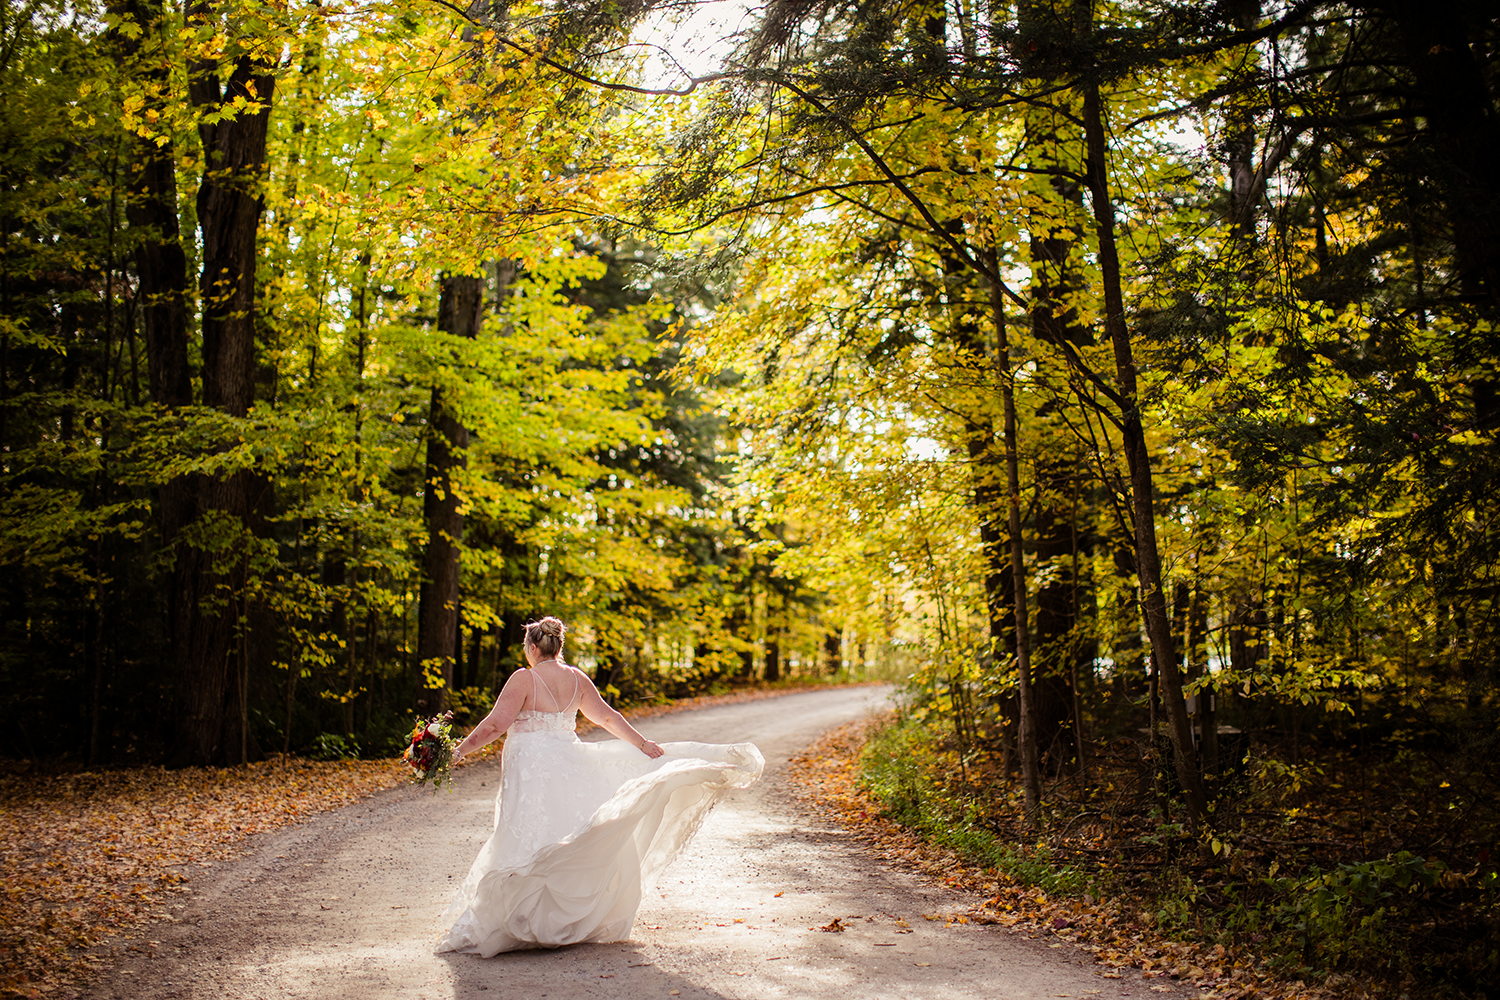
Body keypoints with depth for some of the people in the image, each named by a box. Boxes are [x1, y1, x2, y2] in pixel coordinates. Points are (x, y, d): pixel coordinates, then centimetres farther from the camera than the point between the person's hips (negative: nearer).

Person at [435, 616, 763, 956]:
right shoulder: (577, 679, 6)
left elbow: (496, 723, -14)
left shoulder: (524, 678, -10)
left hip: (530, 770, -5)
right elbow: (608, 717, 9)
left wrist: (460, 750, -3)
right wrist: (642, 743, 15)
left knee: (527, 847, -4)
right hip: (567, 763, 6)